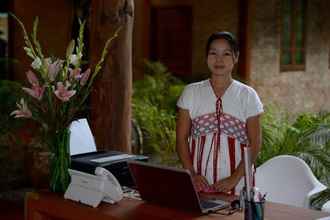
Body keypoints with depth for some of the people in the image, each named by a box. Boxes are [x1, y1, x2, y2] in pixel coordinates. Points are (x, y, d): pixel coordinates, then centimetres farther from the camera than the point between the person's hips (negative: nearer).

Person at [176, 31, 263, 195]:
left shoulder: (247, 95, 1)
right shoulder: (191, 92, 4)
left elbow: (255, 143, 0)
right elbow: (181, 138, 4)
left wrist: (235, 179, -10)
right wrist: (191, 174, -8)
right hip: (199, 183, 1)